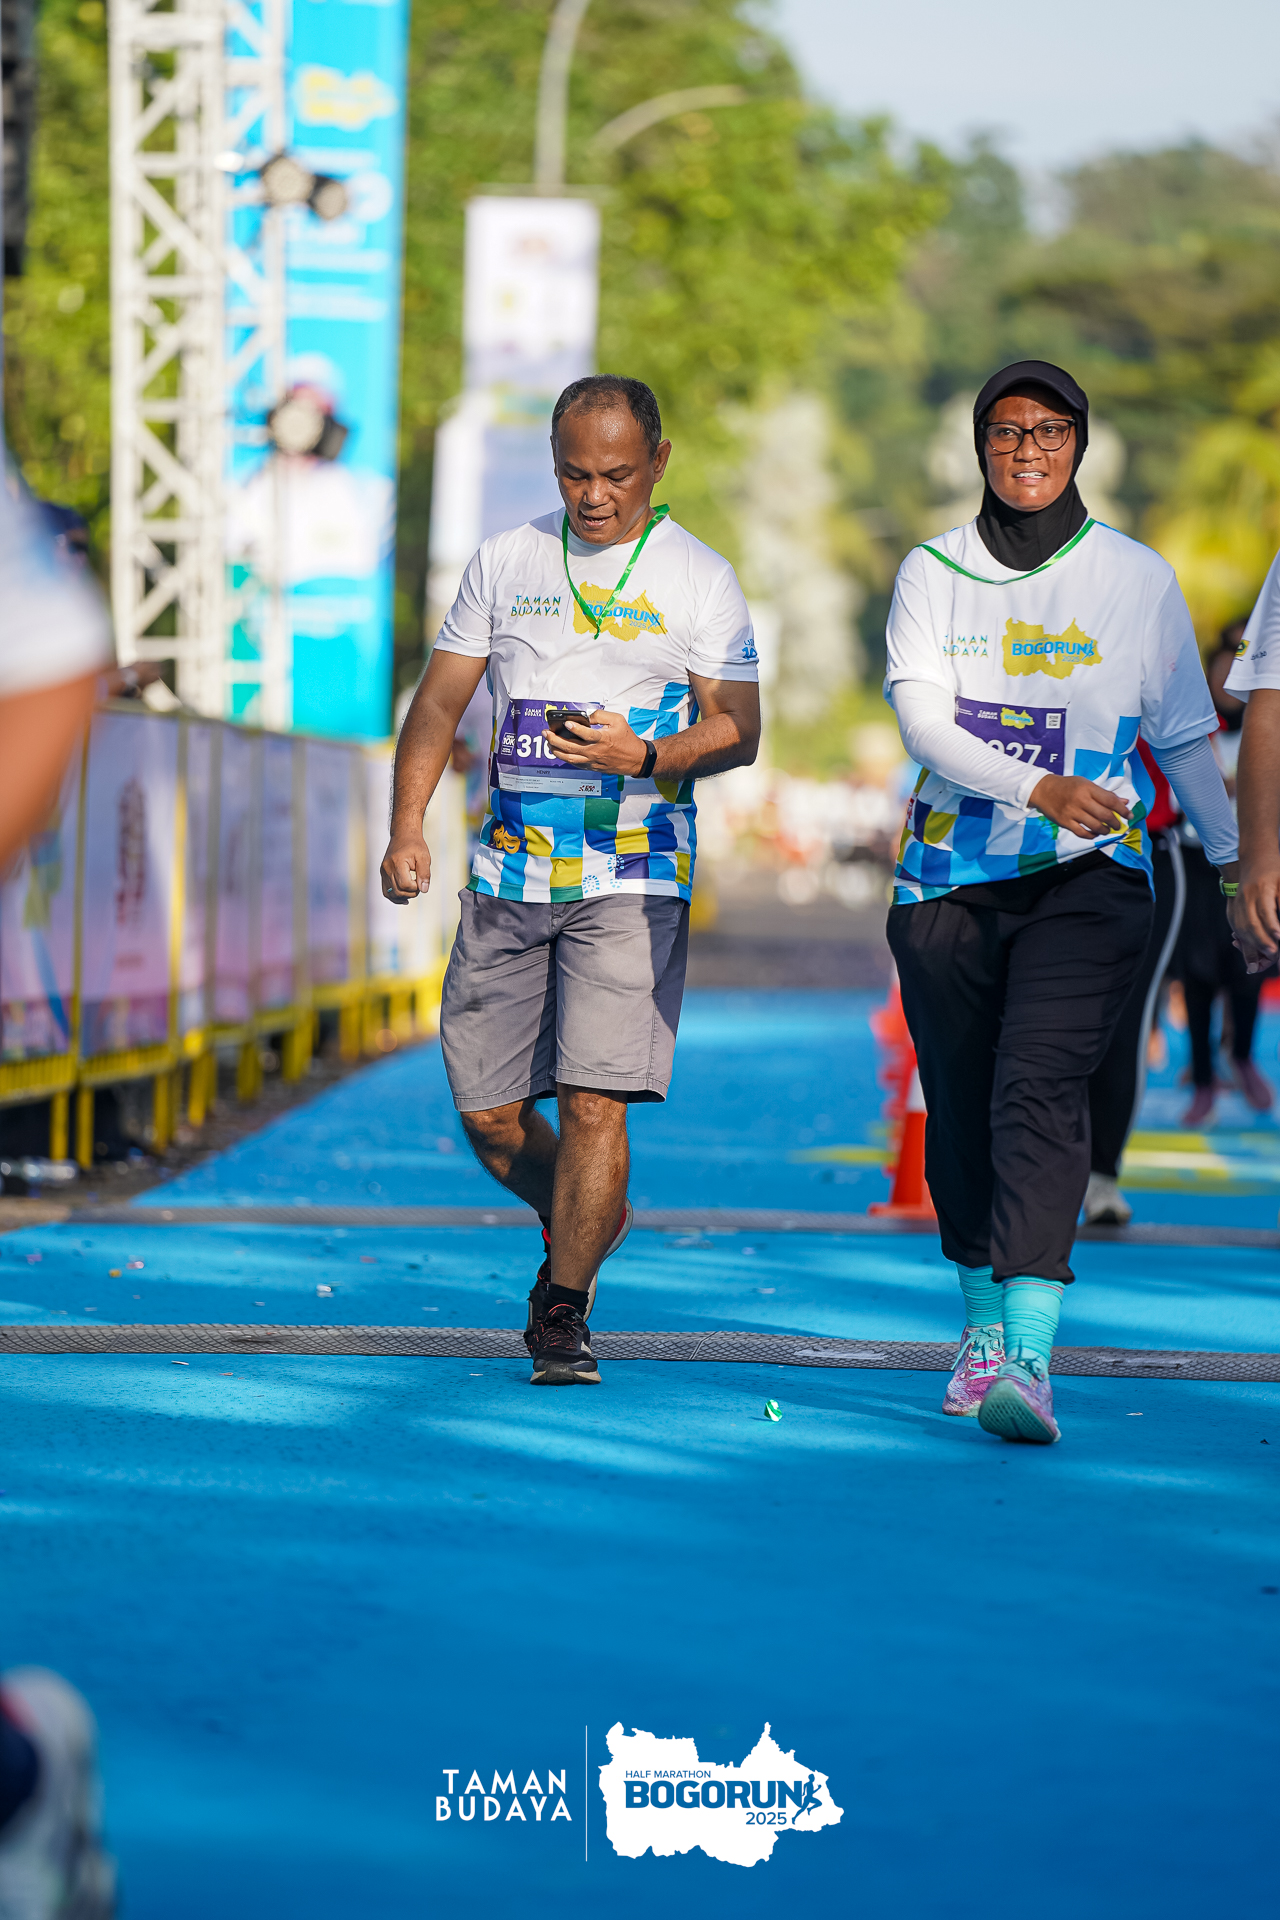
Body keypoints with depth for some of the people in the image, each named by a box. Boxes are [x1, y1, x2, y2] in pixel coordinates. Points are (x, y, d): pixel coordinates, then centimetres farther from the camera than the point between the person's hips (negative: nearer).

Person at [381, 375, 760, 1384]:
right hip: (508, 877, 4)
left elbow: (738, 729, -2)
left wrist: (646, 756, -21)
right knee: (487, 1111, 5)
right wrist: (407, 827, -1)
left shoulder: (700, 580, 1)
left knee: (593, 1101, -14)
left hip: (631, 880, -4)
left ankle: (564, 1309, -2)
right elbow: (441, 702, 12)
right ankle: (587, 1223, 33)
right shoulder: (505, 563, 9)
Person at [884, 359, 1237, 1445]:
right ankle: (985, 1318, 30)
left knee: (1040, 1088, -19)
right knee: (960, 1104, 8)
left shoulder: (1138, 579, 5)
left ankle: (1029, 1355, -28)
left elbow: (1184, 735, 13)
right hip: (952, 873, 2)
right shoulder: (934, 573, 5)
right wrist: (1039, 788, -23)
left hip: (1090, 877, -2)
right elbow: (923, 717, -8)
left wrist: (1235, 860, 13)